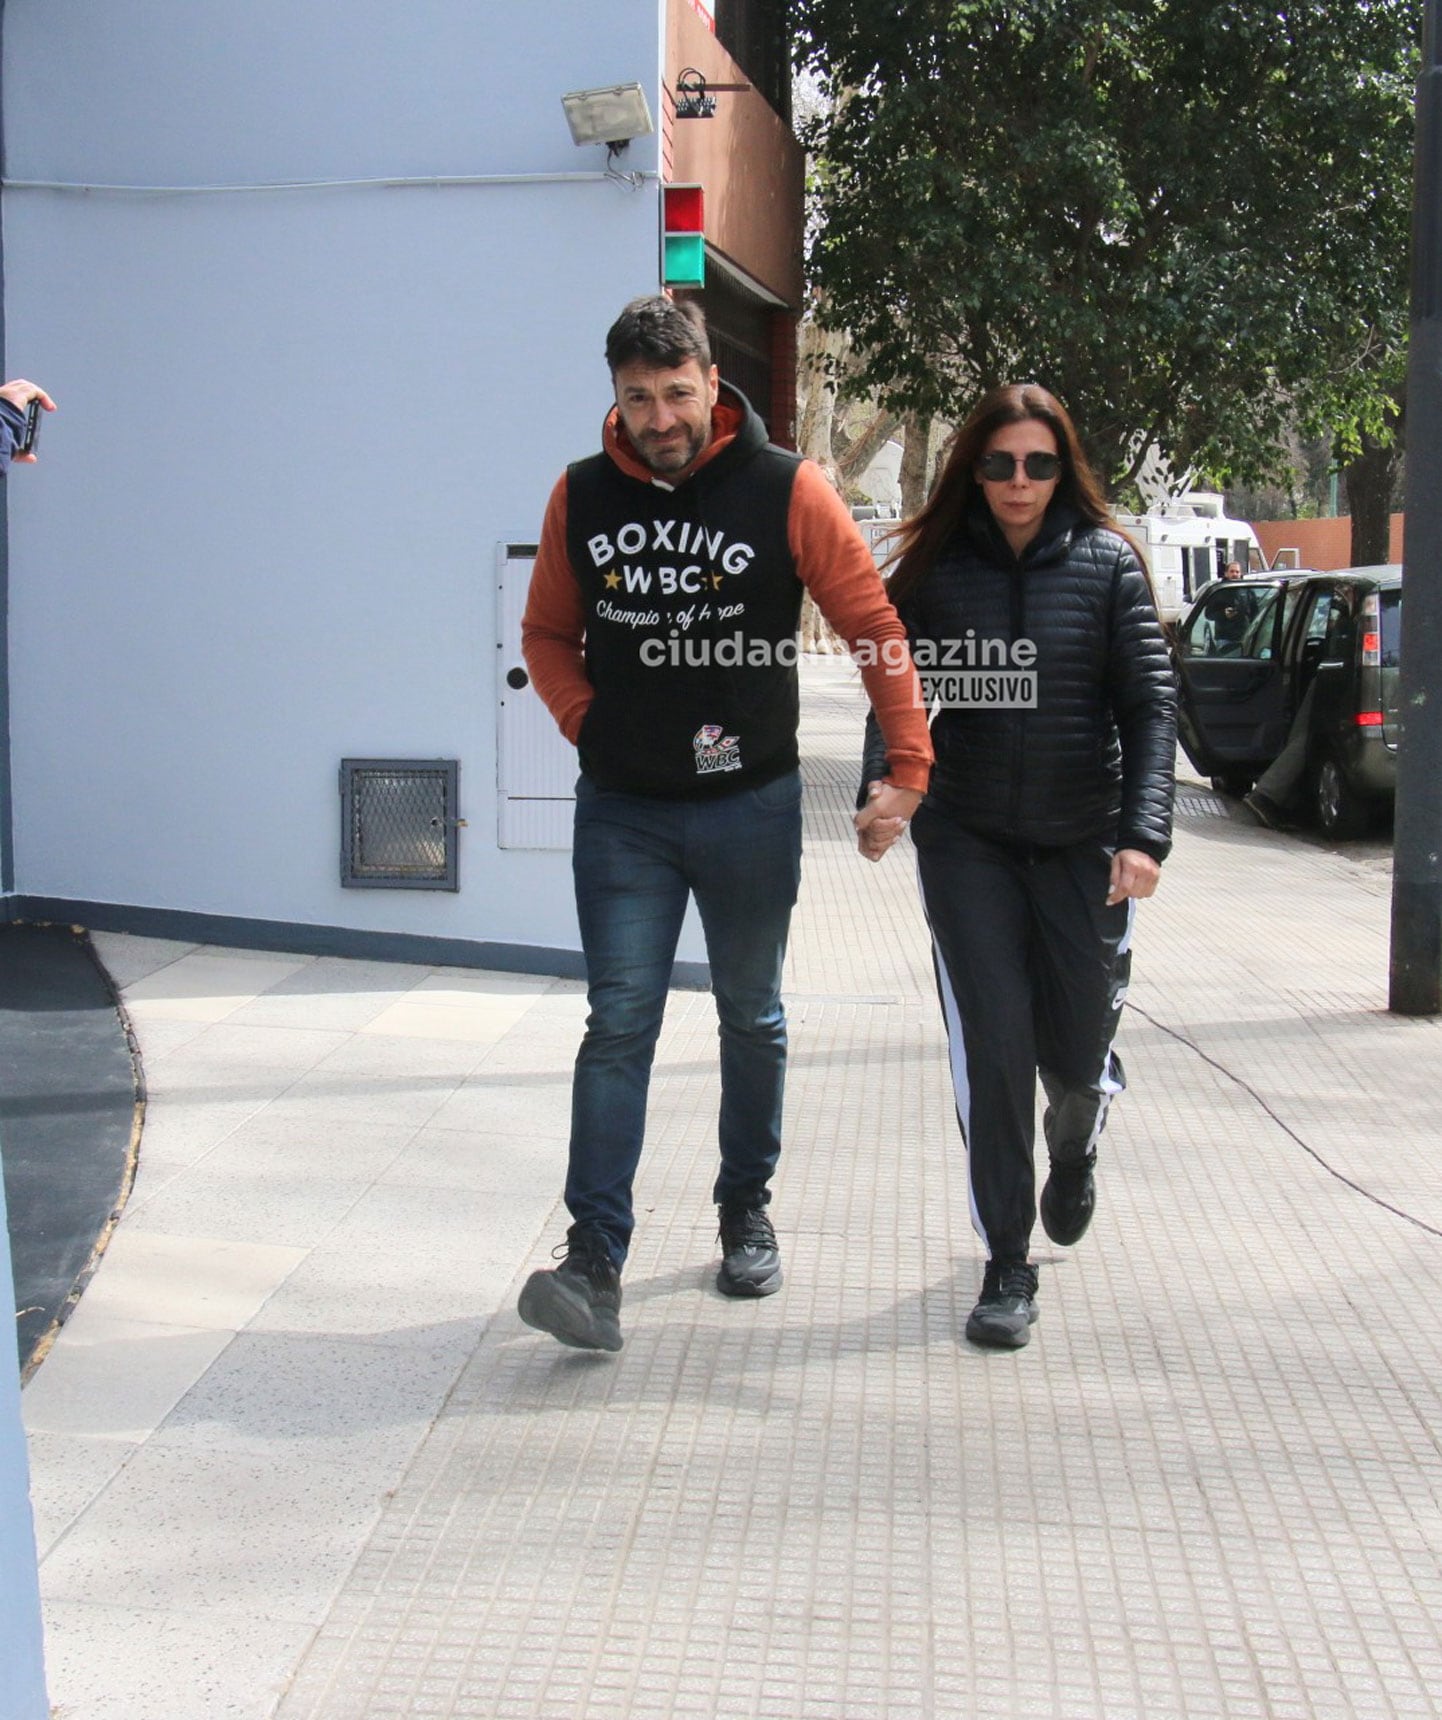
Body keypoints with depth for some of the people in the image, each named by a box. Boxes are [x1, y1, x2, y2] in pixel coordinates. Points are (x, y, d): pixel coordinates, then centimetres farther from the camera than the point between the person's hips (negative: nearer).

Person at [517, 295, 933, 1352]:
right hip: (621, 810, 1)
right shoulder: (582, 497, 1)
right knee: (619, 1024, -6)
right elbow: (548, 631, 14)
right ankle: (595, 1260, -5)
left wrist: (908, 762, -8)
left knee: (752, 1019, 14)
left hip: (751, 806, -1)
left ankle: (748, 1208, 33)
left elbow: (874, 625, -3)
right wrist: (588, 722, -2)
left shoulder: (787, 490, -7)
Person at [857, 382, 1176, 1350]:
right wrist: (880, 791, -14)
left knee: (1077, 1052, 6)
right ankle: (1008, 1266, 9)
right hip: (968, 843, 0)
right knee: (992, 1051, -5)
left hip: (1086, 844, 0)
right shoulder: (934, 570, 4)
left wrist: (1146, 833, -17)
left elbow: (1150, 704, -4)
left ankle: (1075, 1150, 45)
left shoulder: (1108, 565, 0)